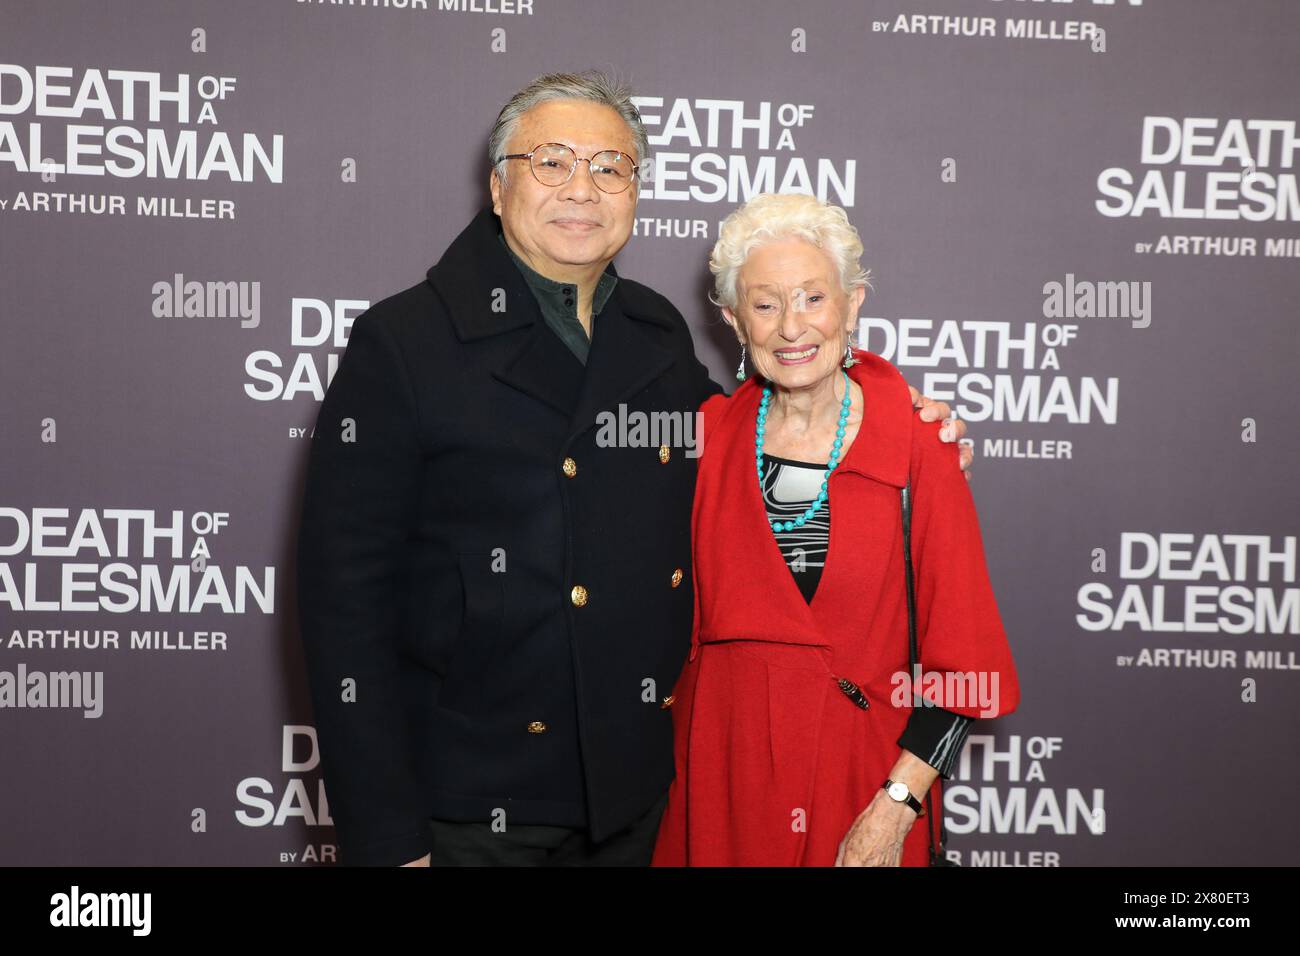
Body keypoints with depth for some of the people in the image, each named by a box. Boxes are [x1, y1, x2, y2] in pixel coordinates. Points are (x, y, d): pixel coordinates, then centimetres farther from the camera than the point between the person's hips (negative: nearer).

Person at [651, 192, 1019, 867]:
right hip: (720, 770, 2)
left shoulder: (919, 447, -10)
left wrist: (892, 812, -14)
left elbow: (963, 659, -9)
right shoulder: (707, 433, -2)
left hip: (861, 774, -2)